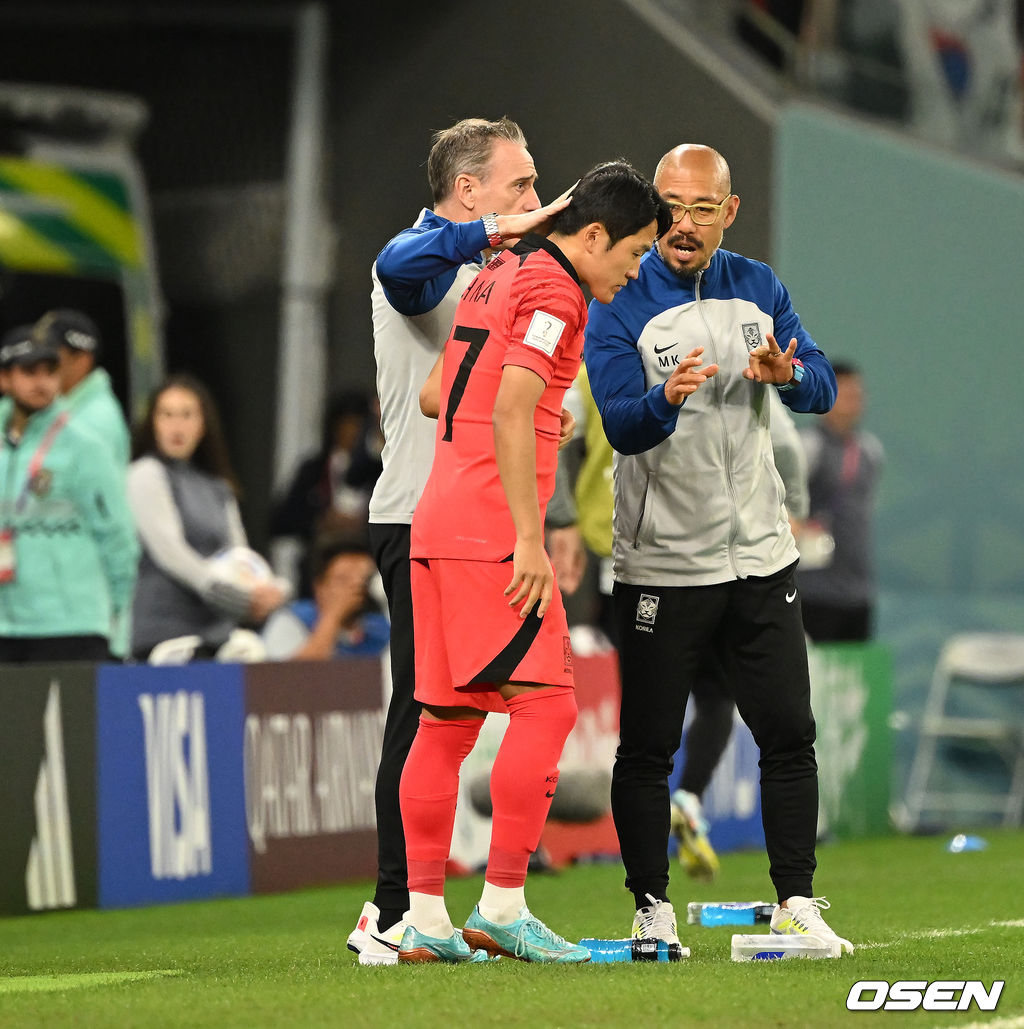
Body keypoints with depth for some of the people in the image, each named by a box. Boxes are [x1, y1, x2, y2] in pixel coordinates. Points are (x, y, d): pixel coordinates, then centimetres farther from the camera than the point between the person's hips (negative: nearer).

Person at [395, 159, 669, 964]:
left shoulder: (497, 277, 20)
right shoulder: (552, 290, -9)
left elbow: (434, 396, 26)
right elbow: (510, 416, -19)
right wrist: (530, 540, -20)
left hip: (437, 527, 10)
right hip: (492, 531, -10)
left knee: (446, 719, 7)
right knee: (543, 707, -8)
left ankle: (425, 920, 6)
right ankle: (501, 906, -11)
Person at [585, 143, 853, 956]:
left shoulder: (759, 289, 7)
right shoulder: (619, 303, -7)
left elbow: (824, 389, 1)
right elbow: (620, 424, -17)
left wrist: (786, 374, -23)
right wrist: (668, 396, -39)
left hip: (761, 554, 4)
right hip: (660, 567, -4)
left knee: (789, 734, 4)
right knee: (647, 746, 0)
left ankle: (796, 904, 11)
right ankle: (652, 908, 10)